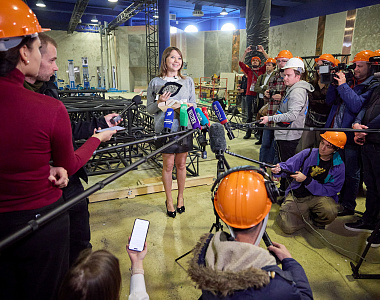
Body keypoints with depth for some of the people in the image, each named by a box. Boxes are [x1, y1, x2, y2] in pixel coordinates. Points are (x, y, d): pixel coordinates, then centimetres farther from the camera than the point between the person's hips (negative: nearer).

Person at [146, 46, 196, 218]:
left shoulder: (188, 81, 9)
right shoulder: (155, 82, 2)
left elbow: (194, 104, 12)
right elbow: (149, 109, 4)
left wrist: (189, 106, -11)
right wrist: (159, 102, -16)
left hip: (184, 128, 2)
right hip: (165, 129, -2)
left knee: (181, 164, 11)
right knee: (168, 165, 5)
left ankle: (180, 197, 29)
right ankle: (169, 200, 23)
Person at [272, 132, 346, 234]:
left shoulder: (338, 166, -6)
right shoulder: (307, 154, -4)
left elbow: (330, 190, -12)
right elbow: (288, 166, 0)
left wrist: (306, 180, -22)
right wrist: (280, 170, -24)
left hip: (319, 196, 0)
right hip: (296, 195, 1)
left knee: (330, 212, -34)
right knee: (287, 227, -17)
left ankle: (316, 220, 4)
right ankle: (307, 215, 15)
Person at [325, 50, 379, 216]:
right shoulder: (349, 82, 11)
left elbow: (357, 105, -25)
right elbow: (330, 101, 10)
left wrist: (343, 85, -21)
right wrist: (334, 84, -4)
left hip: (352, 137, -7)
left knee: (351, 174, 7)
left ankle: (348, 206, 21)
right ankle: (338, 200, 36)